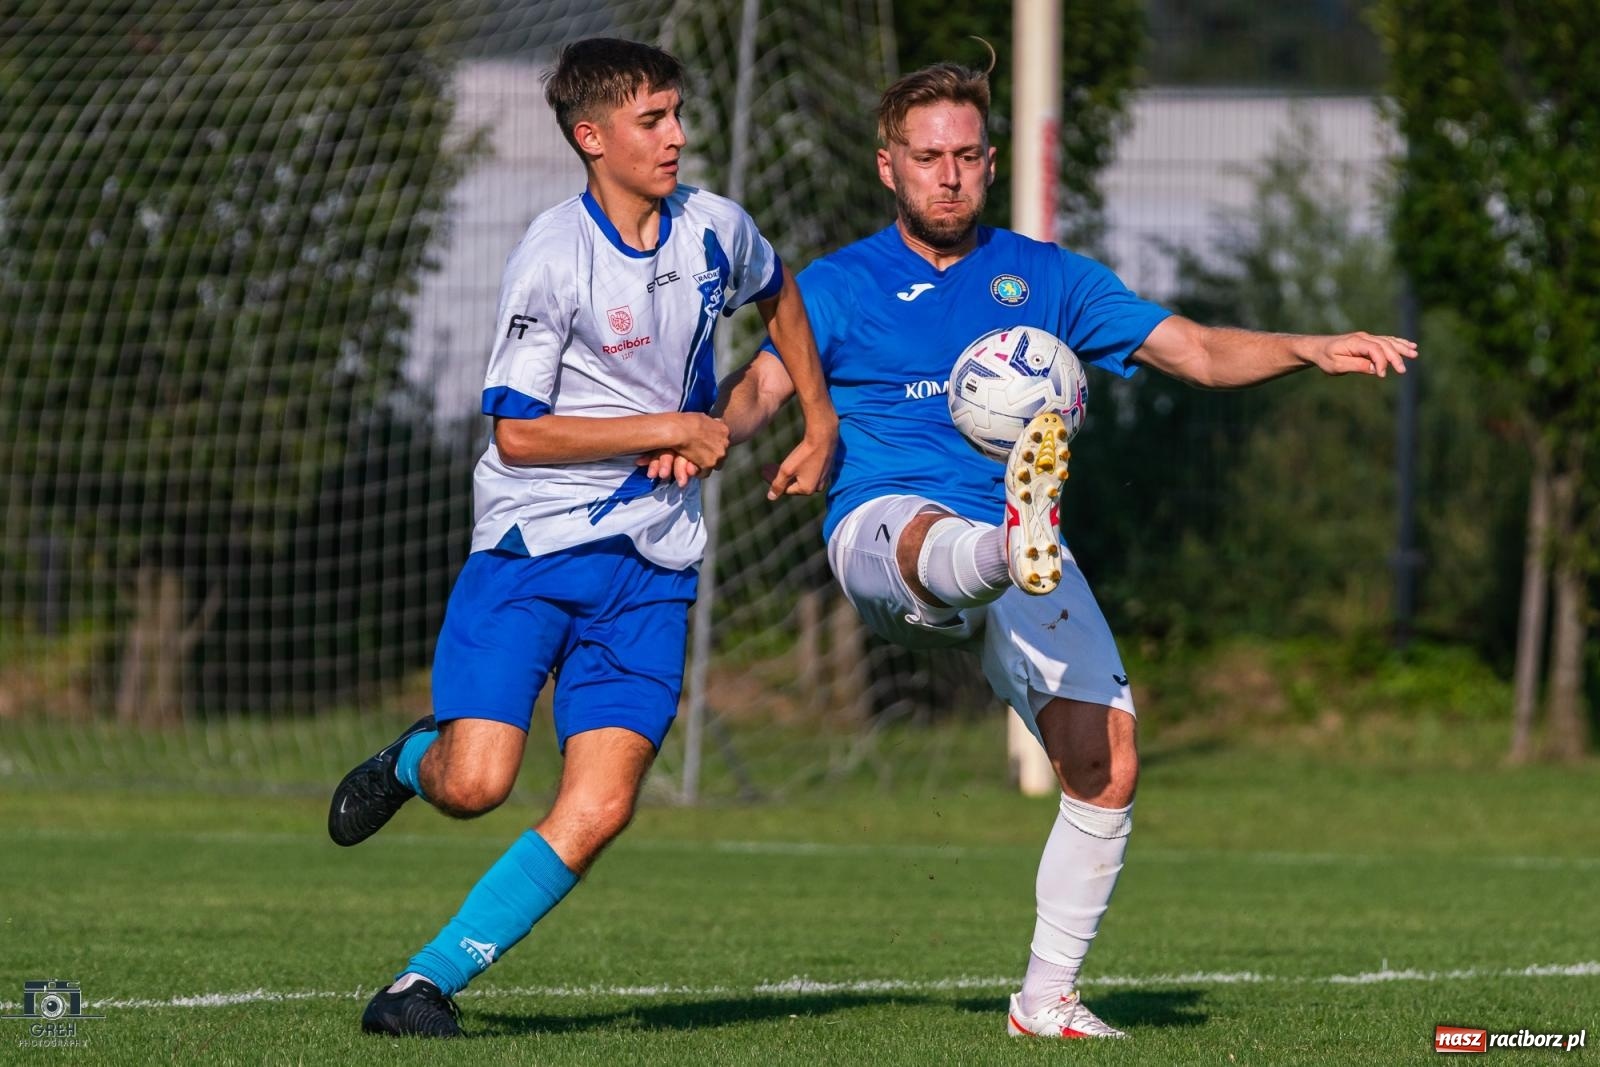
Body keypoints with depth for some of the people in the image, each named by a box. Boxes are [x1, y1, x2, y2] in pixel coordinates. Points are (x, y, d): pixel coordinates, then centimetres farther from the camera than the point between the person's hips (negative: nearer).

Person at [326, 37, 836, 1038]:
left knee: (599, 810, -11)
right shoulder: (554, 260, -13)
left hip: (651, 565, 4)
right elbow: (517, 432, -14)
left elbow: (778, 293, 30)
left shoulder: (714, 227, 5)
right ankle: (413, 758, 22)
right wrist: (667, 431, -12)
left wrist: (820, 424, 25)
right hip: (533, 544, -4)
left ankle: (427, 983, -4)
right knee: (476, 785, -16)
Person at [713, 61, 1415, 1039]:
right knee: (948, 544, -41)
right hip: (883, 524, -3)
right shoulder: (839, 286, 12)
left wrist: (1309, 352, -5)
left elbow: (1197, 351, 12)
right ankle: (1019, 541, -79)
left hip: (1030, 561, 3)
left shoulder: (1044, 276, 17)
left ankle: (1048, 999, 3)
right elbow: (761, 386, -3)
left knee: (1106, 768, -11)